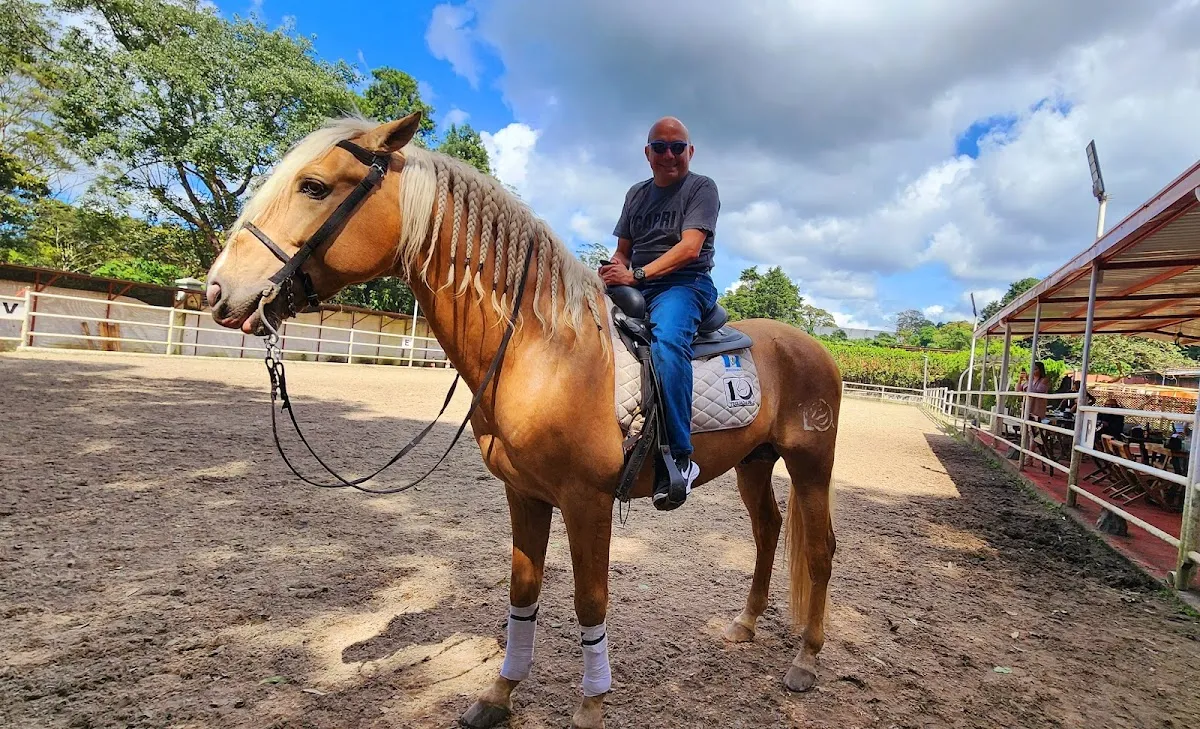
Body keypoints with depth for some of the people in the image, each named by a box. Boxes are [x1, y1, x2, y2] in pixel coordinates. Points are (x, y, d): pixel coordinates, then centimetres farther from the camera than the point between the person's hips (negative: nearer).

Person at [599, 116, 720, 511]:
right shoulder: (636, 194, 23)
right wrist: (615, 270, -3)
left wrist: (638, 274, -21)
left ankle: (679, 456, -36)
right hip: (634, 287, 6)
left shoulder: (702, 187, 5)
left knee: (666, 341, -38)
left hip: (685, 283, -6)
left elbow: (690, 247, -10)